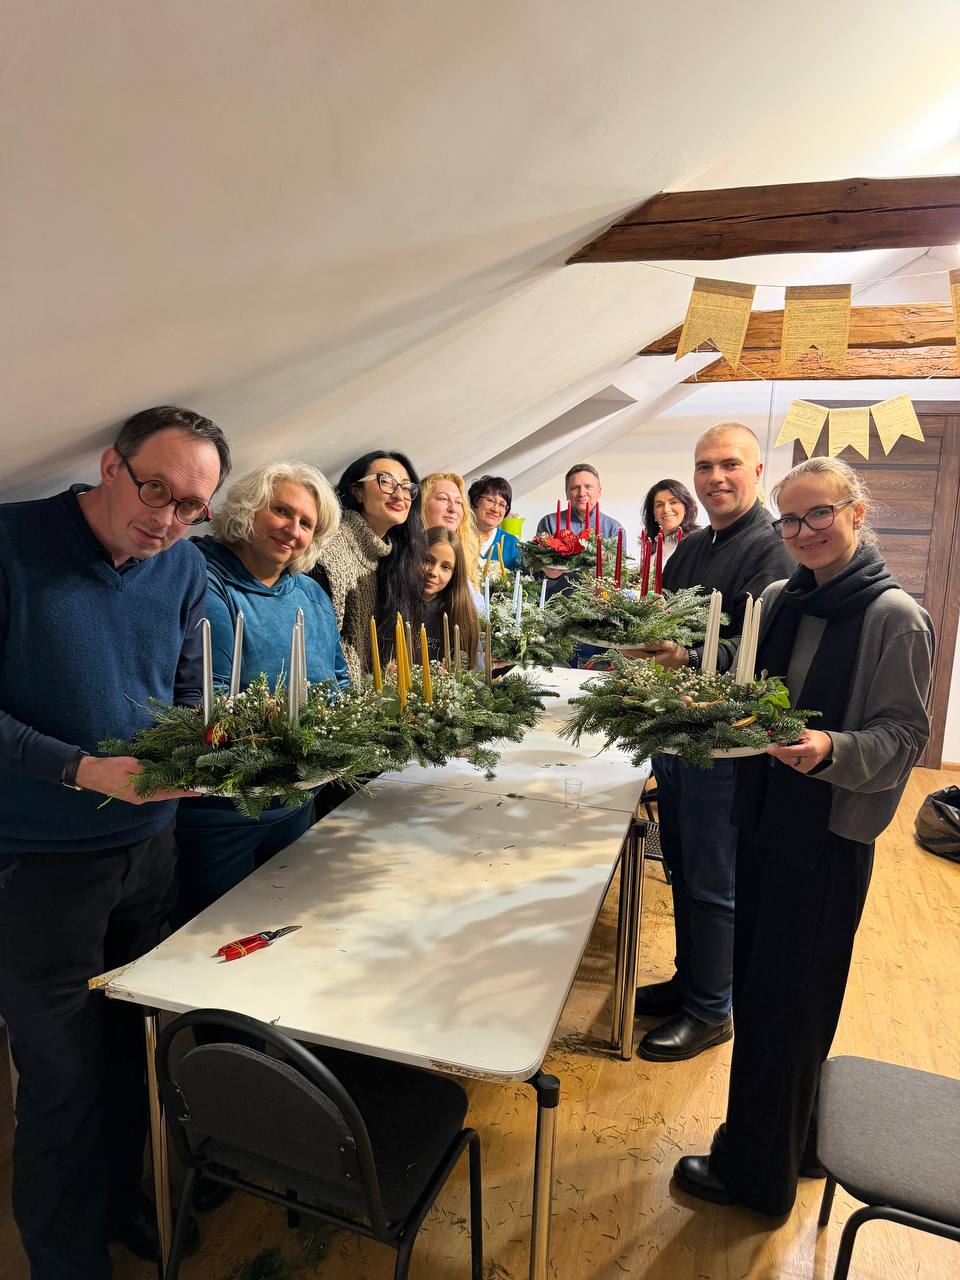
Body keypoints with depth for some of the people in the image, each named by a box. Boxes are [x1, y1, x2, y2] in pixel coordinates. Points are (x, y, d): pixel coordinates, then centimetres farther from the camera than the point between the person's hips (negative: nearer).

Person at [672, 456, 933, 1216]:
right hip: (764, 817, 6)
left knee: (784, 1002, 6)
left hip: (829, 836, -6)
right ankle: (789, 1142, 41)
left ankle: (759, 1171, 28)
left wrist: (832, 749, -30)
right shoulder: (778, 601, 5)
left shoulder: (895, 617, -12)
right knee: (757, 984, 17)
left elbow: (903, 736, -12)